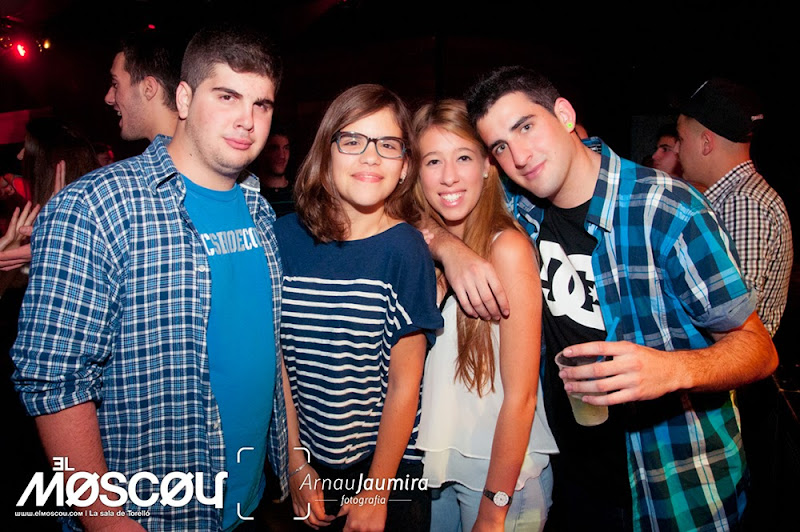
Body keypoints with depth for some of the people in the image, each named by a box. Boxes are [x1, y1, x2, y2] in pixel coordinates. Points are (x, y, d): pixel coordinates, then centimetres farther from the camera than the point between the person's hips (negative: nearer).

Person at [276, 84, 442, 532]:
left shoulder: (405, 249, -15)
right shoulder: (286, 237, -7)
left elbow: (404, 384, -13)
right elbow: (281, 358, -3)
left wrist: (375, 493, -8)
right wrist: (297, 466, -1)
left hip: (389, 466, -2)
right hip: (310, 465, 3)